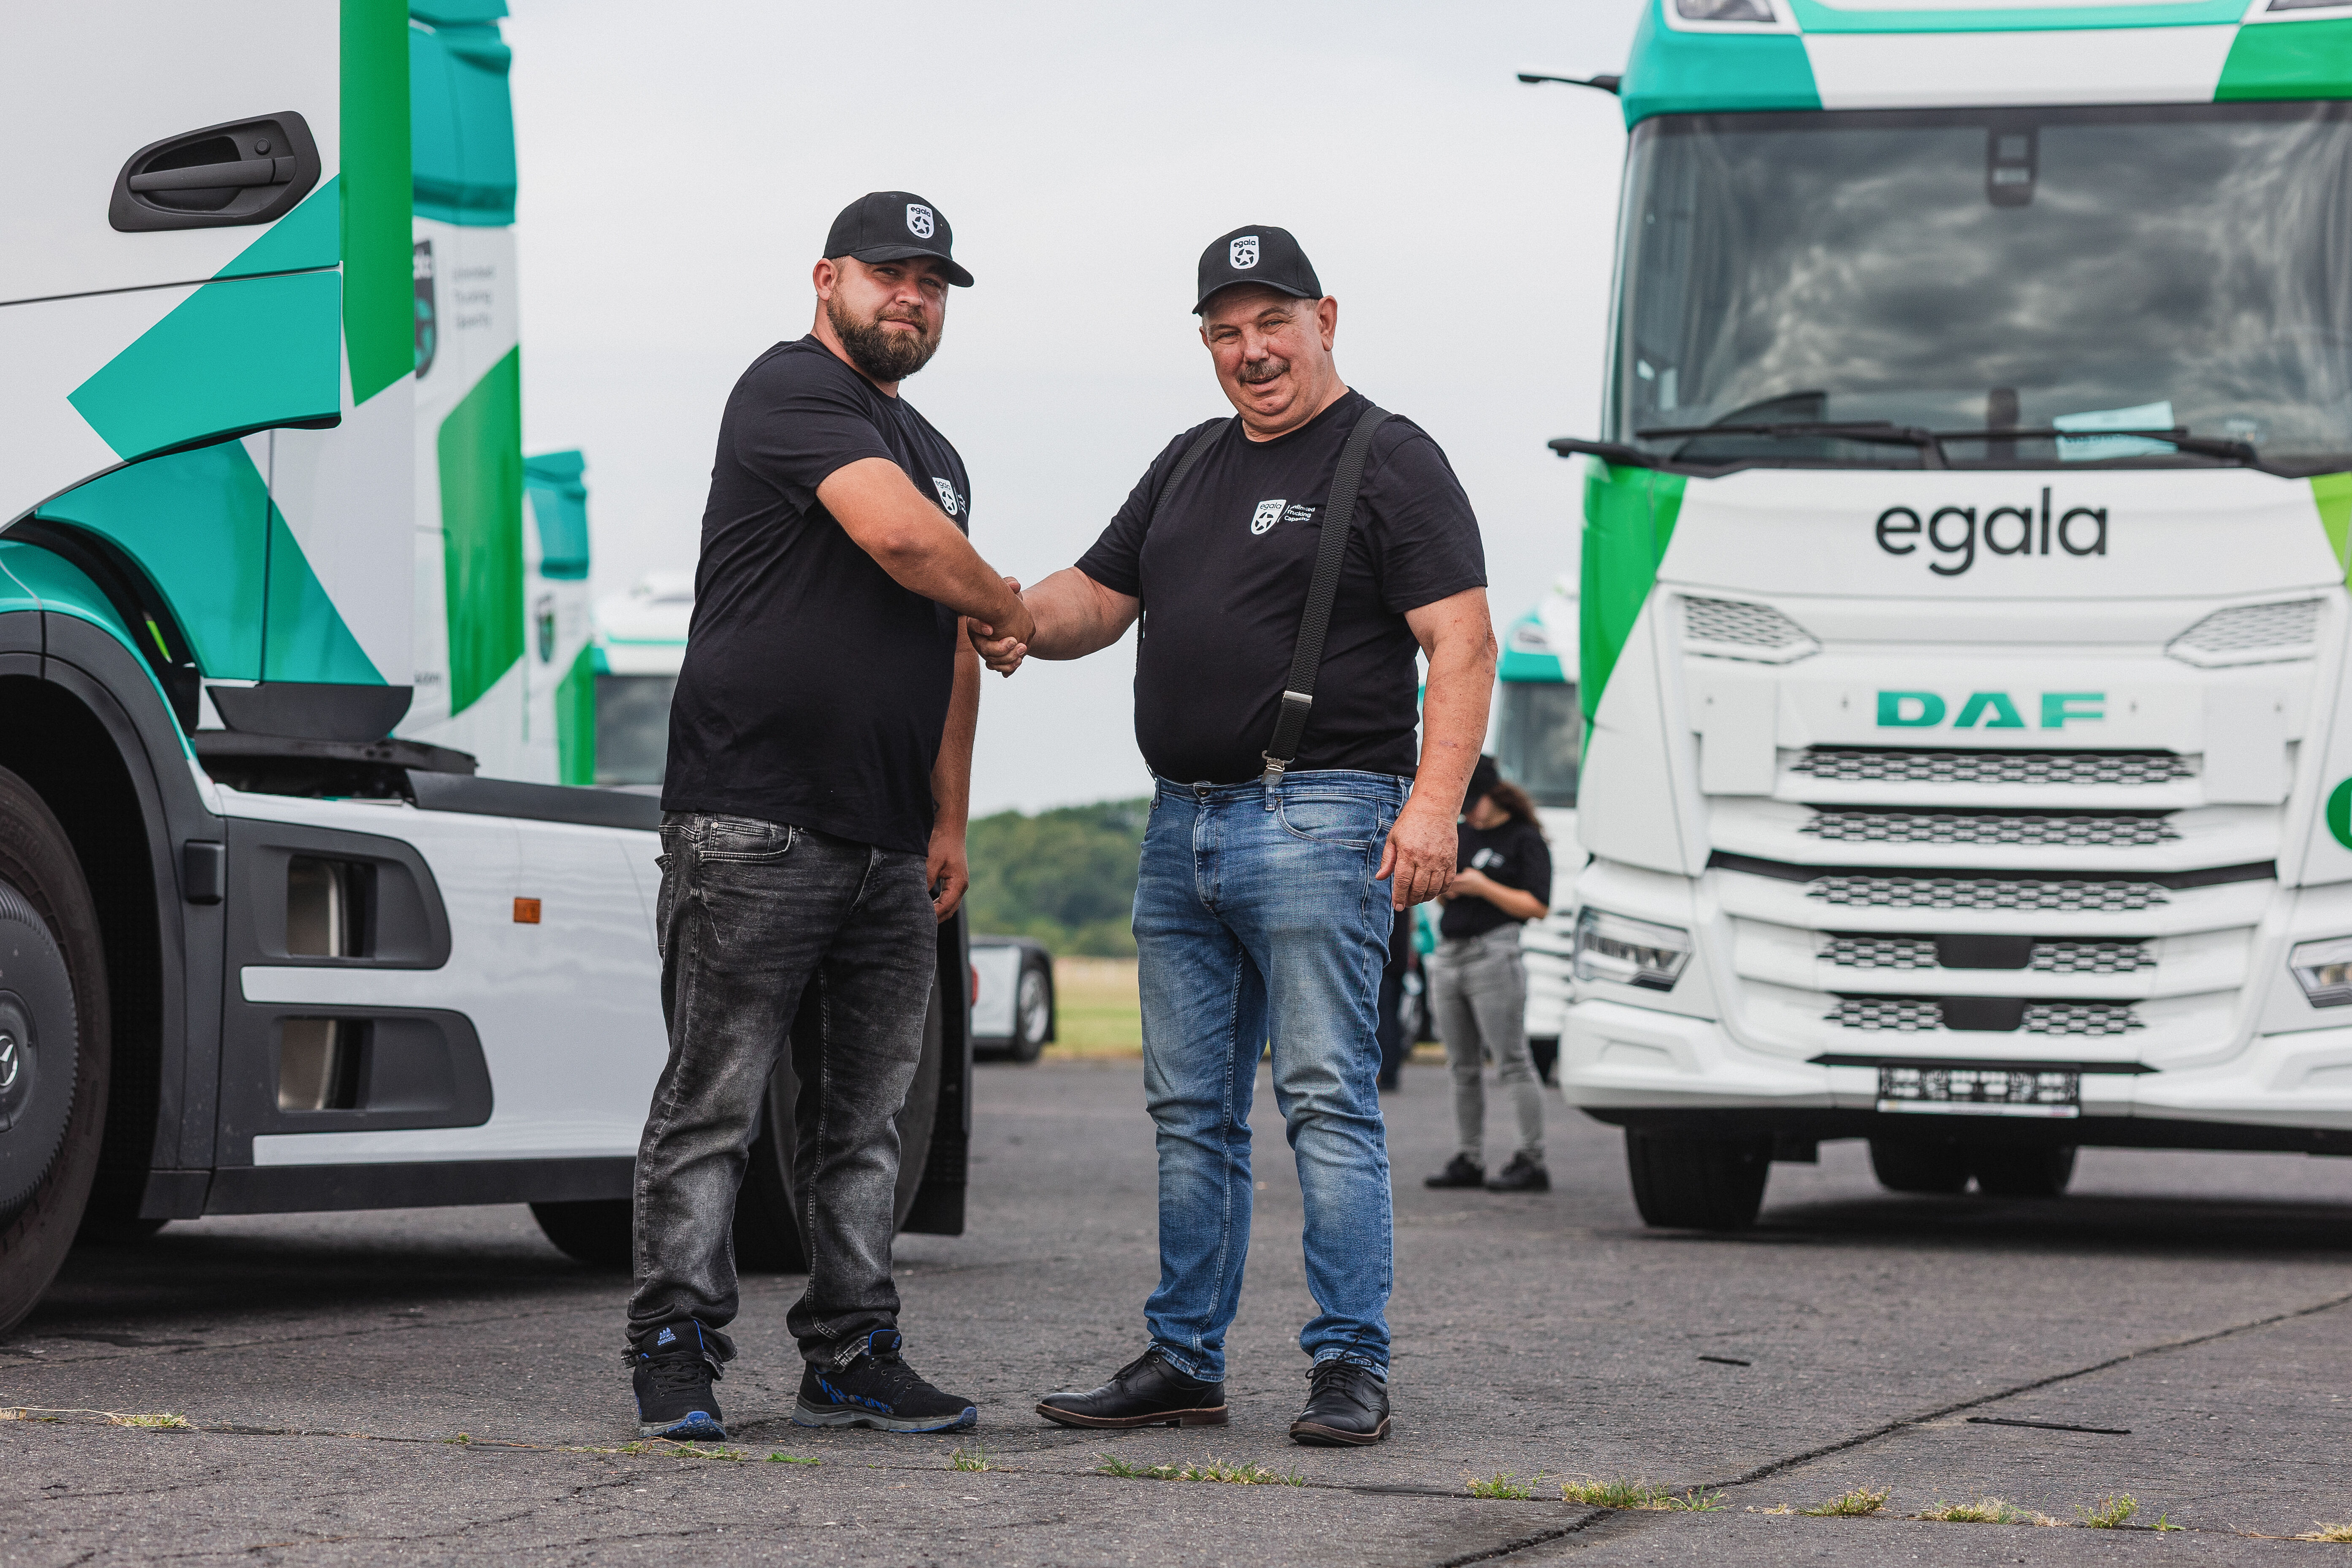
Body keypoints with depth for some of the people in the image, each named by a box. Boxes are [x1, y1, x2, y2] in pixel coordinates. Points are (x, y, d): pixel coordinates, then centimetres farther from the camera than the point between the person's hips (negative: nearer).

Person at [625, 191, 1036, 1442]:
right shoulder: (792, 391, -5)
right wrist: (1010, 605, -2)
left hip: (889, 854, 8)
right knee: (713, 1103, -5)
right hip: (752, 827, -8)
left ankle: (850, 1358, 12)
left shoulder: (937, 457, 23)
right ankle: (675, 1351, -2)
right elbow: (899, 537, -20)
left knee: (864, 1118, 8)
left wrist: (950, 822, 21)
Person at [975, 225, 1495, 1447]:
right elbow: (1098, 596, 23)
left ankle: (1349, 1369, -7)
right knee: (1190, 1110, 9)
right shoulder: (1191, 465, 20)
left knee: (1328, 1102, -9)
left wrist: (1433, 803, -23)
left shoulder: (1390, 462, -3)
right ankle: (1183, 1362, 15)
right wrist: (1019, 621, -2)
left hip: (1314, 818, -8)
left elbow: (1462, 643, -10)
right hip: (1181, 822, 8)